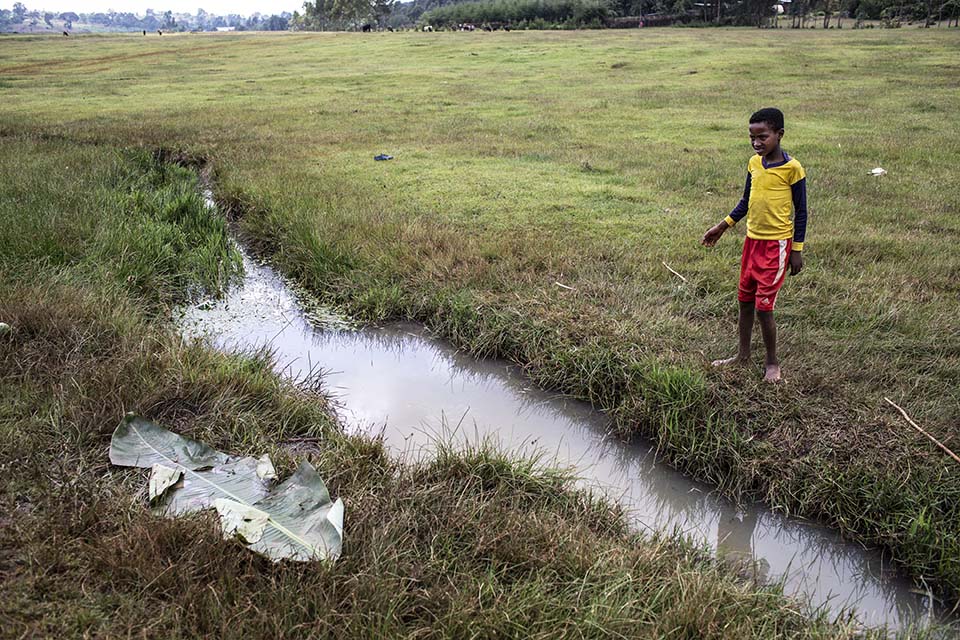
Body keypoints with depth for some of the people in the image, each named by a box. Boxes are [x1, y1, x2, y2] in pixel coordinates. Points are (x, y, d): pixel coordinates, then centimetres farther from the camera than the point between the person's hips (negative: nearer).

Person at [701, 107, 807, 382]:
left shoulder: (792, 168, -13)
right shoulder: (753, 163, 4)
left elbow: (801, 211, -7)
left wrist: (796, 250, -8)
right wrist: (722, 226, 11)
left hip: (776, 244, -6)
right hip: (752, 240, 7)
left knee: (764, 306, -5)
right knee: (745, 300, 14)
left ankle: (772, 362, 13)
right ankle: (743, 355, 29)